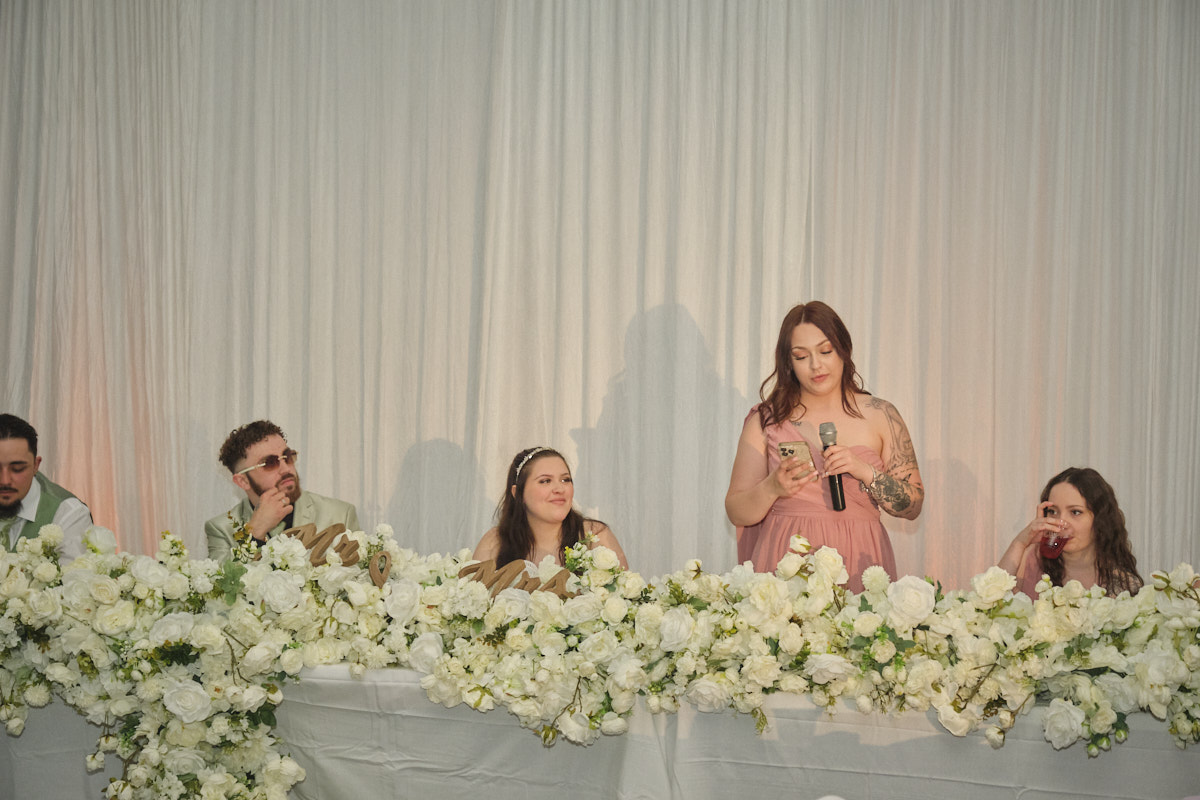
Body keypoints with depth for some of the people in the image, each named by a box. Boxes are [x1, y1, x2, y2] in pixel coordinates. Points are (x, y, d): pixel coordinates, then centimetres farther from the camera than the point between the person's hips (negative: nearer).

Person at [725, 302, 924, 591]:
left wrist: (865, 472, -7)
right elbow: (736, 513, 8)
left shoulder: (880, 416, 10)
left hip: (857, 566, 0)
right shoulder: (766, 420, 9)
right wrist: (772, 488, -11)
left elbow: (913, 506, 8)